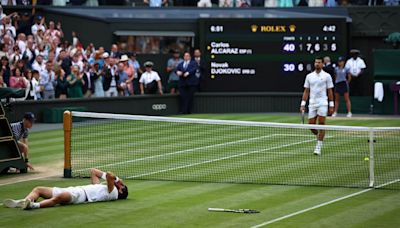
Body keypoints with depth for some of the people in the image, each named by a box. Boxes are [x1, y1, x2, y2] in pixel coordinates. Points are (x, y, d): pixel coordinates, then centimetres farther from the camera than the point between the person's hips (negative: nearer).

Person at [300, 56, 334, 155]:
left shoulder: (326, 76, 2)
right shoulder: (309, 76, 10)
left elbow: (330, 91, 2)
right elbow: (306, 91, 11)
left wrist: (331, 105, -3)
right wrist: (303, 104, 3)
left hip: (322, 103, -3)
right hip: (312, 104, 3)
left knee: (321, 124, -9)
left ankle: (318, 147, -5)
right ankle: (319, 136, 32)